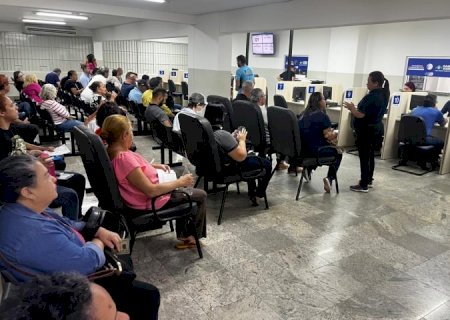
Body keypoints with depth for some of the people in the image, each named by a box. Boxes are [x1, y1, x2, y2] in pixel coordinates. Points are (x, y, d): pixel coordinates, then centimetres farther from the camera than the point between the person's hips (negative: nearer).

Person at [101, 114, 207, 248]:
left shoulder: (112, 151, -5)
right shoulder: (124, 158, -34)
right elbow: (151, 191, -32)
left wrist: (156, 166, 9)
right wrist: (180, 182, -22)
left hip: (140, 194, 10)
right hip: (150, 201, -10)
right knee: (200, 196, 6)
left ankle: (183, 234, 30)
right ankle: (192, 236, 26)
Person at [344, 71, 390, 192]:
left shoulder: (371, 97, -23)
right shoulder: (383, 94, 7)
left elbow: (361, 115, -24)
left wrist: (351, 108, -6)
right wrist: (355, 108, 13)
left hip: (367, 131, -10)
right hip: (376, 129, 10)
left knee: (364, 157, -2)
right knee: (370, 155, 18)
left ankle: (364, 185, 4)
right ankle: (369, 180, 30)